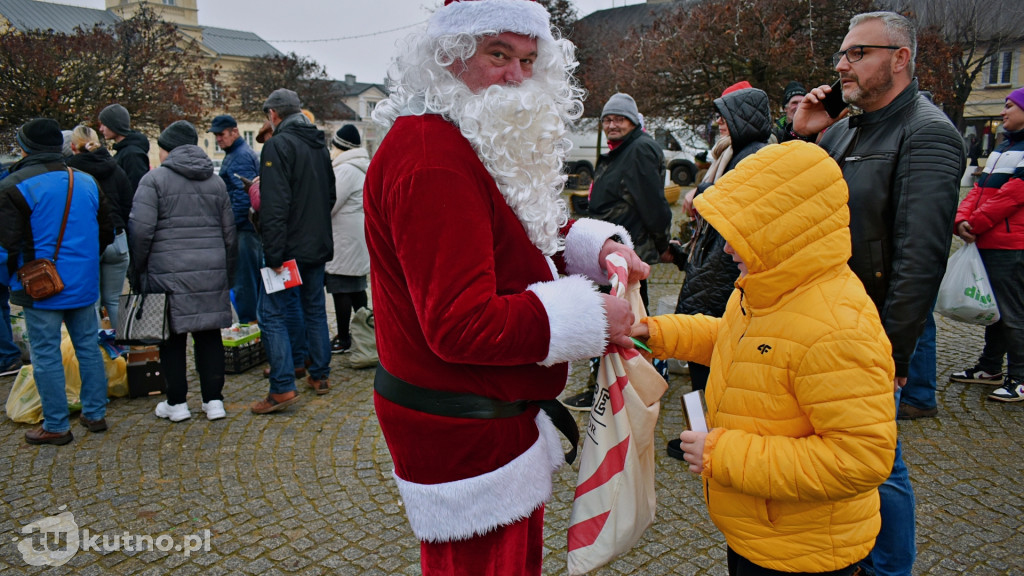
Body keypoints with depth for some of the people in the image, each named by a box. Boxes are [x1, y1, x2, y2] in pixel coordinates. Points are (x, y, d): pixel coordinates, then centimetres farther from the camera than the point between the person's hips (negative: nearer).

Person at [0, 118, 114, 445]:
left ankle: (56, 426, 10)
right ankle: (95, 414, 21)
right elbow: (106, 232, 13)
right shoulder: (86, 181, 8)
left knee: (46, 355, 3)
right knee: (88, 347, 13)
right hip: (83, 283, 5)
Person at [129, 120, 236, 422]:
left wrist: (138, 269, 2)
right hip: (211, 271, 4)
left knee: (172, 337, 5)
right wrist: (226, 273, 21)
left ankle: (176, 403, 14)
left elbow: (141, 230, -10)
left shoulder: (154, 179, -2)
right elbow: (229, 232, 16)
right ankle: (213, 400, 11)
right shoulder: (216, 181, 14)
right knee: (209, 335, 8)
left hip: (167, 272, -4)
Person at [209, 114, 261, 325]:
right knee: (255, 275, 14)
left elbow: (244, 195, -21)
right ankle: (258, 319, 22)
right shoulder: (235, 153, 20)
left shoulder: (240, 156, -13)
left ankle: (247, 321, 0)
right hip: (251, 226, 11)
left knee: (243, 278, -6)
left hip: (244, 228, -11)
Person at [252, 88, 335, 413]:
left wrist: (274, 254, -21)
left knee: (273, 314, -3)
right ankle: (320, 376, 23)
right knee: (315, 309, 15)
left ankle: (282, 388, -7)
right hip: (318, 245, 8)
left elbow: (275, 206, -21)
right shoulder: (319, 145, 12)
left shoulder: (278, 145, -13)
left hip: (290, 248, -8)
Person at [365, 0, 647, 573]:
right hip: (464, 437, -10)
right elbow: (461, 325, -29)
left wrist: (595, 244, -2)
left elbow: (522, 241, 18)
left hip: (504, 413, 10)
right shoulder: (432, 159, -24)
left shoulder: (487, 142, 11)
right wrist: (587, 316, -21)